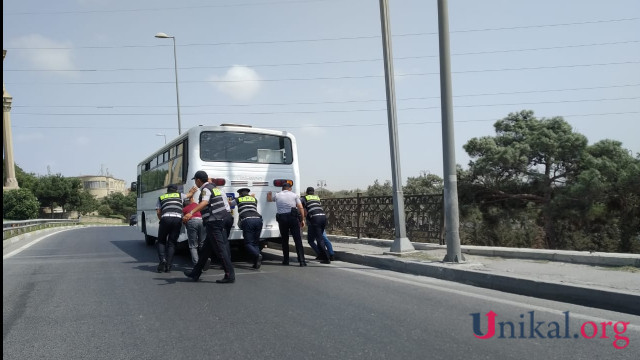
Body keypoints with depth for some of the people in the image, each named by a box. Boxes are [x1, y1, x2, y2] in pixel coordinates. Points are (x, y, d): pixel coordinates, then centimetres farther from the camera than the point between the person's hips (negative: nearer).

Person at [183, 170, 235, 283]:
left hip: (213, 222, -10)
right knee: (206, 248, 16)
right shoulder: (214, 188, 17)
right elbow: (224, 197, 32)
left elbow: (205, 202, -33)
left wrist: (191, 213, -46)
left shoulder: (206, 189, -13)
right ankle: (195, 273, 27)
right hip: (220, 221, 10)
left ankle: (230, 275, -7)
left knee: (221, 249, -8)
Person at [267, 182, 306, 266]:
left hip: (281, 218, 2)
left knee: (284, 240, 15)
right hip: (292, 217, -2)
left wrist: (269, 194, 57)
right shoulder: (294, 195, 9)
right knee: (297, 239, -2)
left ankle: (286, 260, 17)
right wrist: (302, 219, 6)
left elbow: (269, 199, 36)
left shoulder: (277, 195, 15)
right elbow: (300, 208, 1)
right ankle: (302, 261, -8)